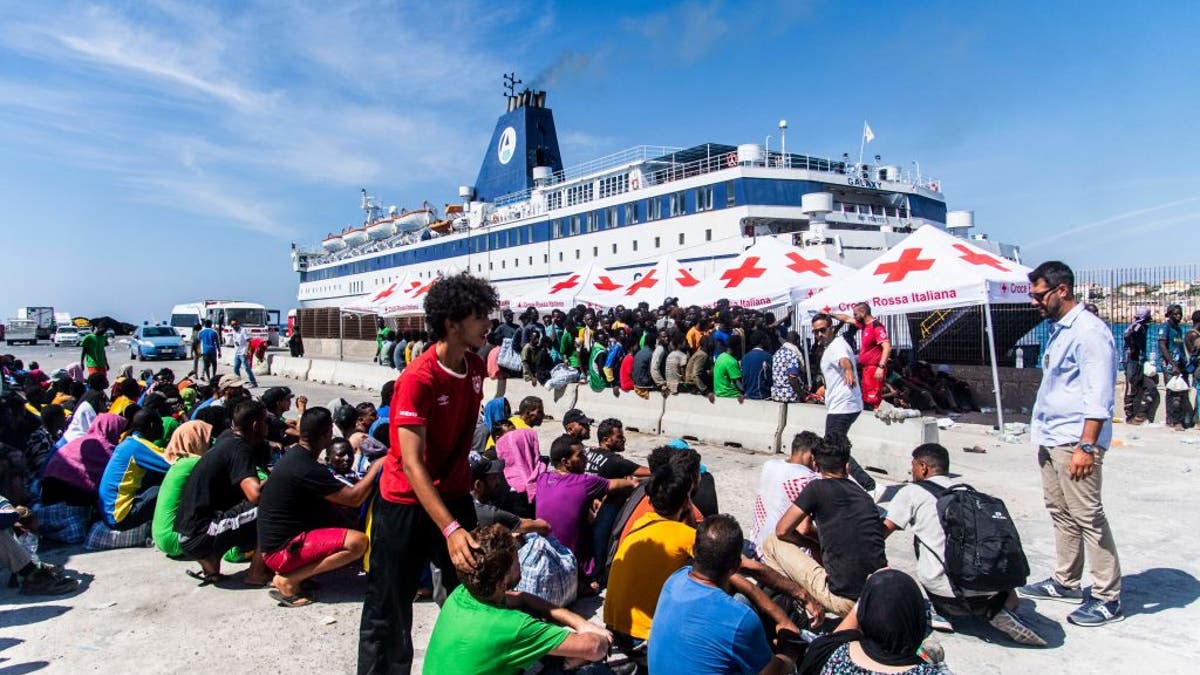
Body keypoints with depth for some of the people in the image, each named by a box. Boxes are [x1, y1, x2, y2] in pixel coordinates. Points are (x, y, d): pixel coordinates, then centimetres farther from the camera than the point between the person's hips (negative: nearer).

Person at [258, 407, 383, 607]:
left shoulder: (293, 454, 6)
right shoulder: (306, 469, -24)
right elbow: (354, 498, -19)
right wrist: (376, 468, -6)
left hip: (278, 537, 10)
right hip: (281, 550, -10)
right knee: (358, 541, -22)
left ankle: (293, 571, 6)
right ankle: (288, 580, -11)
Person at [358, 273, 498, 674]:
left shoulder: (475, 367, -1)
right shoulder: (418, 379, -25)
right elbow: (412, 463, -29)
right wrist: (450, 530, -36)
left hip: (454, 496, 7)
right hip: (406, 503, -6)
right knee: (389, 608, 7)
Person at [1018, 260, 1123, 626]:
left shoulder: (1089, 331, -15)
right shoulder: (1058, 330, 14)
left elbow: (1099, 395, -20)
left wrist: (1086, 446, -24)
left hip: (1074, 441, -10)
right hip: (1051, 438, 10)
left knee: (1087, 517, -4)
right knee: (1061, 512, 16)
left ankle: (1108, 598, 6)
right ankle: (1065, 582, 28)